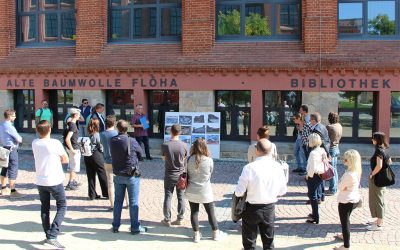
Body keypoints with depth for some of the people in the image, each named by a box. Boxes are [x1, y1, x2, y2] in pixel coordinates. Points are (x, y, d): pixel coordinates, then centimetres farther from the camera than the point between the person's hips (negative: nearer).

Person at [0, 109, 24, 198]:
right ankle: (13, 191, -4)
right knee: (13, 170, -5)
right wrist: (19, 139, 4)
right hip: (11, 149, -9)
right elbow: (19, 139, -19)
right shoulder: (9, 126, -20)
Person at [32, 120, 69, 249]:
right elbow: (66, 160, -4)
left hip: (40, 182, 5)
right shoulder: (55, 143, -16)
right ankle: (52, 237, -7)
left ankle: (48, 235, 21)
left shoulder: (34, 143, -1)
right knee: (62, 207, 5)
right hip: (55, 181, -5)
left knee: (45, 208, 16)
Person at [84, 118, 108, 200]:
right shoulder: (96, 135, -13)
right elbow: (100, 146, -7)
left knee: (90, 176, 11)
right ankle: (106, 194, 12)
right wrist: (102, 151, 11)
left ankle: (92, 194, 16)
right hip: (96, 155, -5)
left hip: (87, 156, 5)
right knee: (103, 175, 6)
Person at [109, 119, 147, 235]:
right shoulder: (131, 141, -18)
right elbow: (140, 153, -4)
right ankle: (135, 227, 11)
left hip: (118, 176, 4)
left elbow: (112, 154, 5)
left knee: (118, 201, 15)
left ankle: (115, 226, 23)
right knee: (133, 202, 5)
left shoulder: (112, 141, -6)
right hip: (132, 176, -4)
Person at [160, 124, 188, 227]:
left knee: (168, 197, 9)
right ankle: (180, 219, 19)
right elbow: (185, 159, 0)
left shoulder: (165, 145, -15)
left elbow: (164, 158, 0)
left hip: (169, 175, -1)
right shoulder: (184, 145, -12)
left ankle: (167, 220, 15)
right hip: (181, 175, 1)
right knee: (181, 197, 12)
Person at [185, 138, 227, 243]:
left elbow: (188, 172, 1)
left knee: (194, 212, 12)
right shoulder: (209, 160, -14)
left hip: (192, 191, 2)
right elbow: (210, 172, 1)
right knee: (211, 212, 13)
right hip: (205, 192, -1)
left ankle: (196, 235, 20)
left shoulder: (189, 159, -10)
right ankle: (216, 233, 27)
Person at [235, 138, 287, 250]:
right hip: (270, 208, 4)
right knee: (269, 241, 20)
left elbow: (239, 193, -16)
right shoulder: (277, 167, -9)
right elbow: (283, 191, 1)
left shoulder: (249, 168, -21)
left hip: (251, 209, -3)